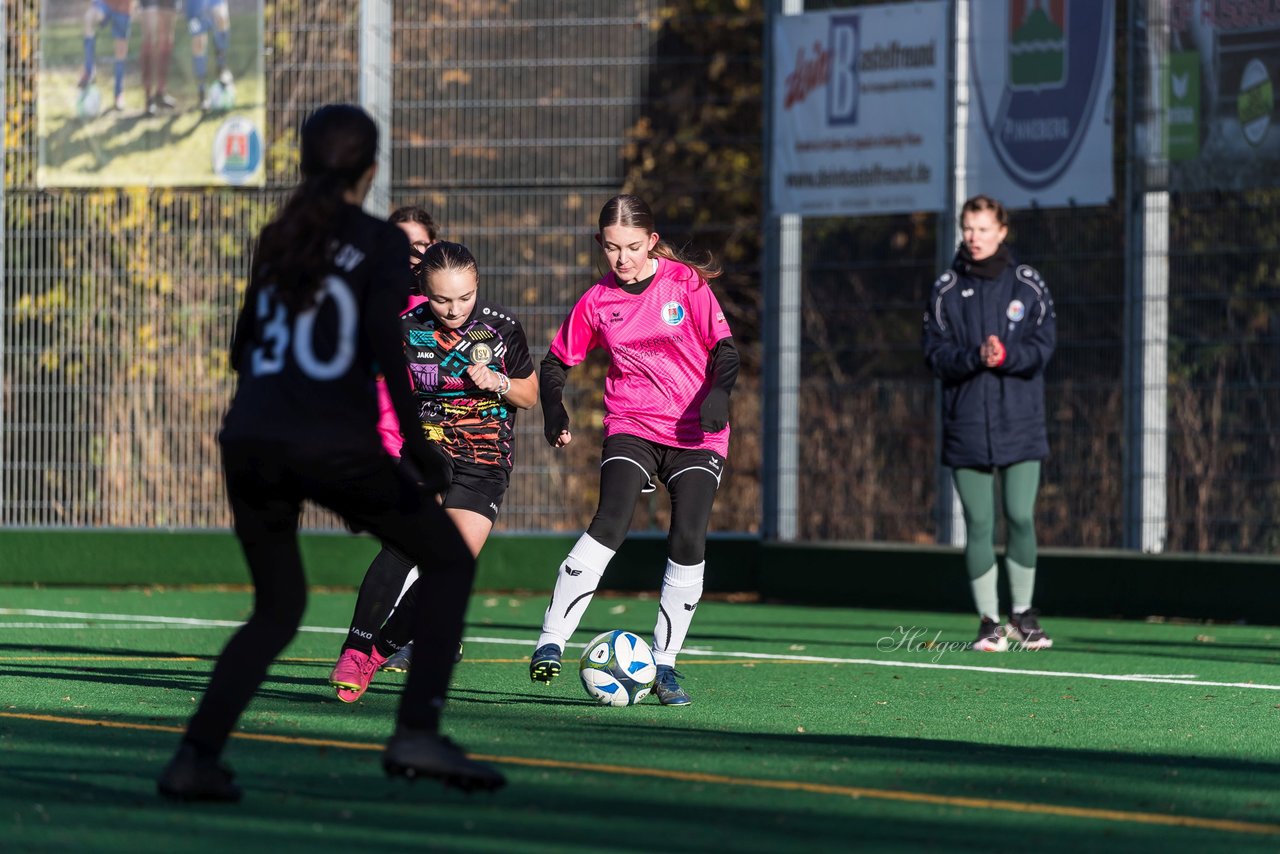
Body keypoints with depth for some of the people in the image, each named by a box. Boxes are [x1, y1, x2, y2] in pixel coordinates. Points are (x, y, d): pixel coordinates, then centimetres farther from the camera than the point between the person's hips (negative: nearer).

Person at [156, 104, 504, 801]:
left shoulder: (280, 239, 17)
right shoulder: (379, 244, 0)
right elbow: (387, 348, -13)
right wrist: (419, 448, -9)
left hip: (250, 445, 5)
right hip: (335, 449, -5)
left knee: (277, 611, 20)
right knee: (450, 561, 14)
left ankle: (195, 757, 3)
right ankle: (417, 736, 1)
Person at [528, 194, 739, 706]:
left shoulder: (685, 283, -2)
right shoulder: (597, 301, 3)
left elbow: (723, 347, -3)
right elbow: (557, 361, 14)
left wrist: (719, 393, -23)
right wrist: (555, 413, -4)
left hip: (696, 434, 0)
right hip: (631, 428, 0)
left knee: (688, 543, -13)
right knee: (610, 524, -23)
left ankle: (664, 663, 1)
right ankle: (551, 642, -21)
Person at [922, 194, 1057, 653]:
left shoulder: (1028, 284, 4)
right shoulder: (946, 289, 4)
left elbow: (1043, 343, -2)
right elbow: (936, 353, -2)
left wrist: (1006, 355, -20)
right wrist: (975, 357, -20)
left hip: (1020, 423, 0)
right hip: (966, 422, 0)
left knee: (1021, 517, -4)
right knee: (979, 525, 0)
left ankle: (1023, 614, 13)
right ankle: (989, 622, 9)